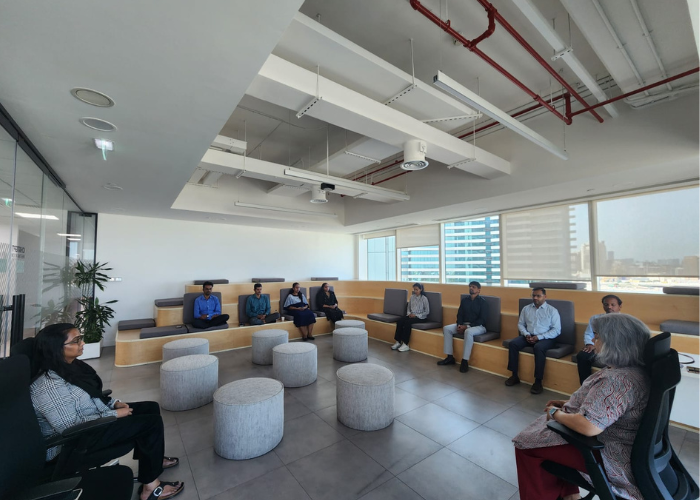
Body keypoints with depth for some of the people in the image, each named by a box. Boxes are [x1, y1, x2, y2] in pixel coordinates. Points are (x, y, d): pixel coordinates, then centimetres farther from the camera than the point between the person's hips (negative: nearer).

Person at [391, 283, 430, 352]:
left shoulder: (424, 298, -7)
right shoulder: (412, 297, 8)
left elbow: (427, 311, -7)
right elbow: (408, 308, 16)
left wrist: (416, 315, -15)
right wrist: (409, 313, -6)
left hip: (421, 317, -5)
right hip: (411, 315, 5)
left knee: (407, 322, -32)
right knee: (399, 321, -22)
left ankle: (405, 344, -25)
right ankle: (398, 342, -17)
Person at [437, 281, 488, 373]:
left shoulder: (482, 302, -6)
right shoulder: (464, 300, 11)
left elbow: (482, 319, -13)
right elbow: (460, 314, 10)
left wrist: (467, 326, -20)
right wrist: (459, 325, -11)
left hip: (479, 326, -6)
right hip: (463, 324, 6)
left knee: (468, 332, -39)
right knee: (446, 328, -13)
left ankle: (465, 361, -30)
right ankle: (450, 357, -10)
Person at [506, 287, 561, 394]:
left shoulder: (552, 311, 1)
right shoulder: (526, 308, 12)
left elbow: (557, 330, -5)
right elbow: (520, 324, 13)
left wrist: (539, 337, -15)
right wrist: (526, 334, -8)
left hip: (545, 338, -4)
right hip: (528, 336, 4)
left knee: (539, 348, -36)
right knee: (513, 344, -21)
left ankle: (538, 381, -25)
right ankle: (514, 376, -11)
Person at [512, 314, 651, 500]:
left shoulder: (617, 380, -33)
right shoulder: (630, 368, 0)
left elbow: (589, 426, -35)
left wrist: (555, 413, -18)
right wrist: (566, 404, 6)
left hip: (607, 454, -9)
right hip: (614, 440, 10)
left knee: (526, 444, 0)